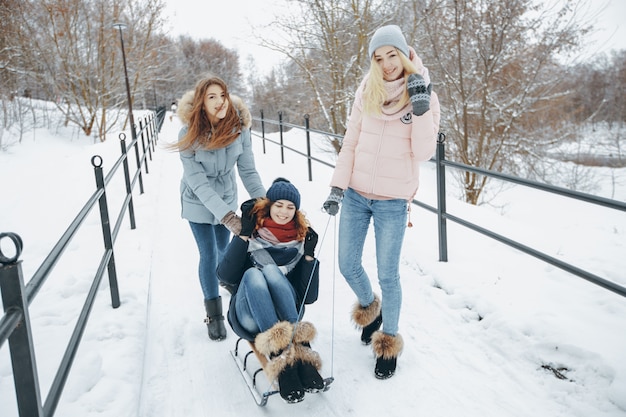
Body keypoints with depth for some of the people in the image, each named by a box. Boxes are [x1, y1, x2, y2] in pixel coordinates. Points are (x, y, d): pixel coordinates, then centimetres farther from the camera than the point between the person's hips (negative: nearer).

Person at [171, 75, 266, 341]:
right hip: (198, 202, -3)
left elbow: (248, 170, -16)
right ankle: (214, 315, 16)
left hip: (227, 197, 3)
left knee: (223, 250, 18)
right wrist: (227, 216, -37)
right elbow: (198, 182, -29)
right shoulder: (189, 134, -27)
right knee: (209, 255, -2)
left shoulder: (239, 127, -19)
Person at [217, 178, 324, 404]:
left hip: (285, 315, 0)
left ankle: (298, 348, -40)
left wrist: (309, 255, -4)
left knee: (271, 270, -28)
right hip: (250, 316, 0)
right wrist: (243, 235, -8)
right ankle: (284, 362, -44)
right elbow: (225, 277, -4)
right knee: (252, 274, -32)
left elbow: (308, 297, 6)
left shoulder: (301, 240, 14)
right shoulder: (252, 234, 12)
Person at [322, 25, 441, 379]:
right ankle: (369, 307, 43)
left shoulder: (425, 96, -5)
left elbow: (423, 154, -13)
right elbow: (350, 144, 6)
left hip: (393, 202, -3)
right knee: (348, 266, 12)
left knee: (388, 275, 3)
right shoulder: (367, 92, 2)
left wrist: (420, 108, -22)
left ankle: (389, 342, 25)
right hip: (355, 195, 4)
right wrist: (337, 187, -1)